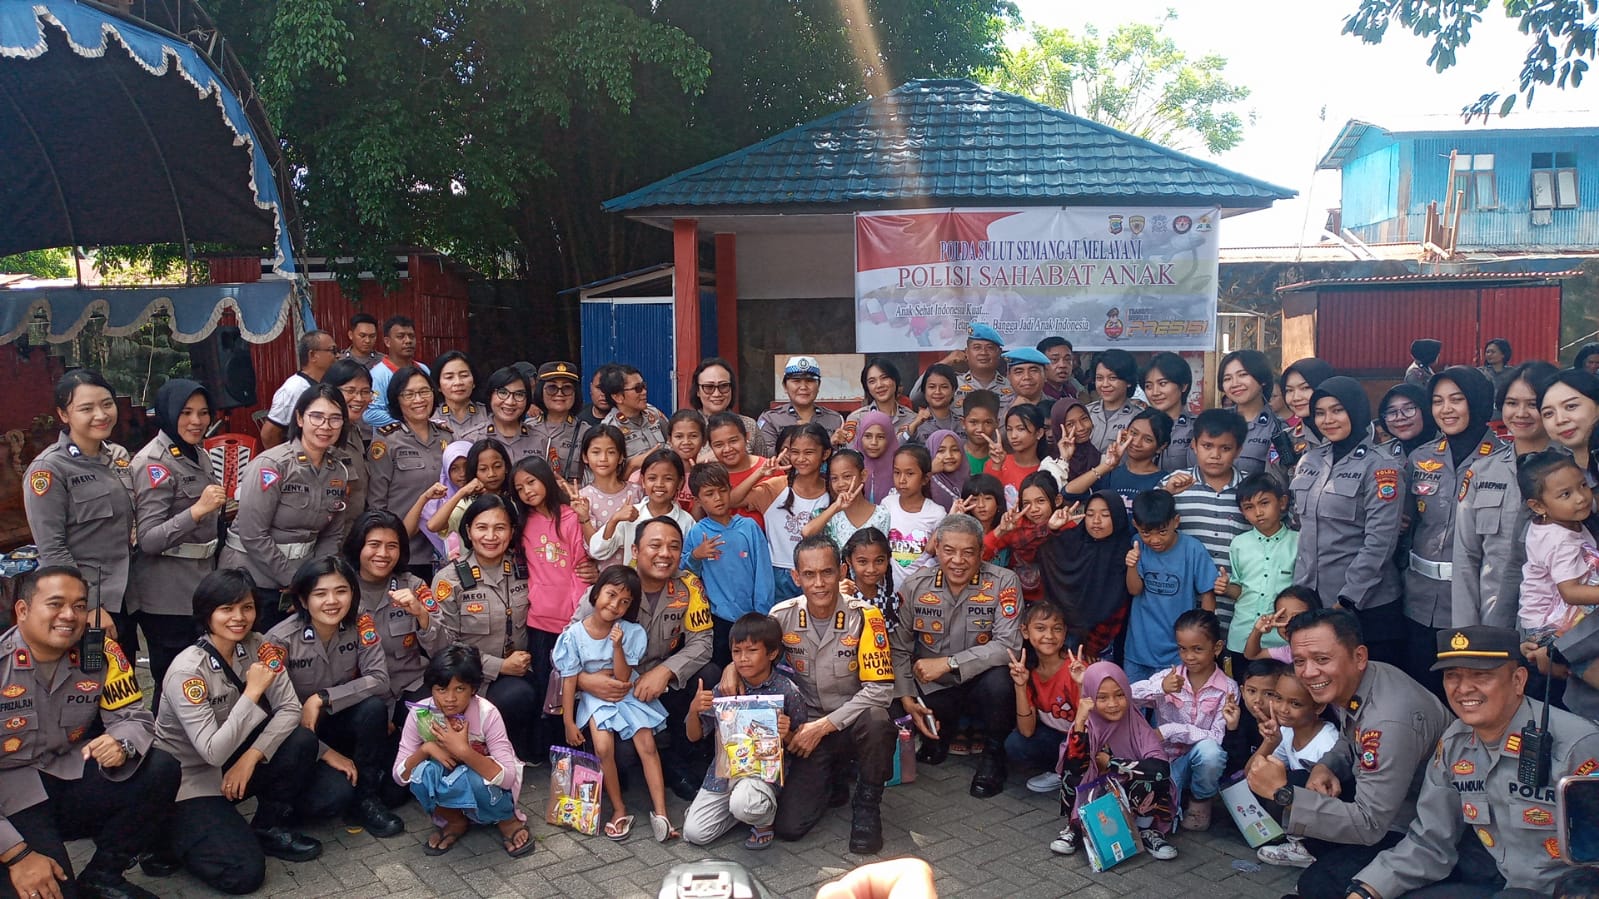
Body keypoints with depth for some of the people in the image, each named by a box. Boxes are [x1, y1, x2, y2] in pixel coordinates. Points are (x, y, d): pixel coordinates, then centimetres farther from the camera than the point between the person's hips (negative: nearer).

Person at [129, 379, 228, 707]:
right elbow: (148, 539, -22)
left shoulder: (198, 454, 10)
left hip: (201, 585, 8)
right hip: (168, 596, -8)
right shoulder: (153, 463, -14)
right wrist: (197, 510, -31)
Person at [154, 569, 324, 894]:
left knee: (302, 742, -20)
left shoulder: (256, 647, -7)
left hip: (232, 760, 6)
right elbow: (213, 752, -29)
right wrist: (252, 692, -32)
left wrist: (251, 757, -22)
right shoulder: (187, 670, -24)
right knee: (244, 873, -19)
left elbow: (290, 709, -11)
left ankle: (270, 830, 3)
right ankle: (169, 836, 9)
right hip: (186, 780, -6)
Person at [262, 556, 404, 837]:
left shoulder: (360, 623, -12)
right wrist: (326, 753, -22)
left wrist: (322, 699, -29)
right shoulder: (280, 640, -19)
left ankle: (365, 799, -10)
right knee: (334, 794, -29)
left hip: (340, 722, 3)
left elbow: (379, 680, -20)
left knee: (374, 707, -30)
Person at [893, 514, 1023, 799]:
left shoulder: (1003, 582, -14)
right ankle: (937, 736, 21)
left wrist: (947, 663, -27)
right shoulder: (914, 585, -6)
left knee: (998, 679, -33)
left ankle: (993, 753, -3)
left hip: (980, 684, -3)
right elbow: (898, 649, -1)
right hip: (934, 690, 3)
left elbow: (1008, 645, -23)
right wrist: (907, 698, -13)